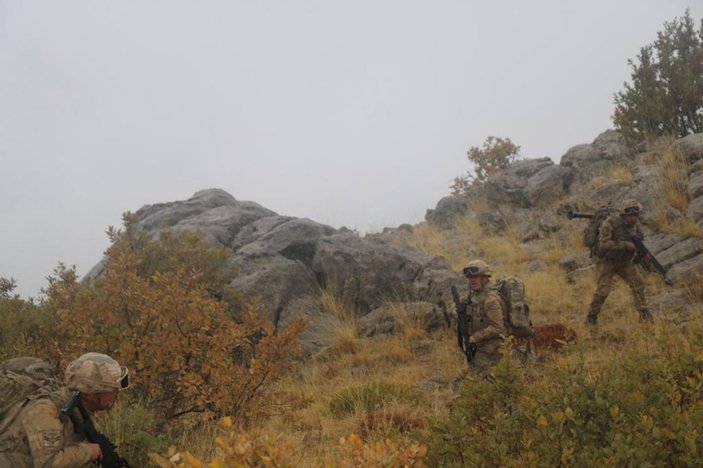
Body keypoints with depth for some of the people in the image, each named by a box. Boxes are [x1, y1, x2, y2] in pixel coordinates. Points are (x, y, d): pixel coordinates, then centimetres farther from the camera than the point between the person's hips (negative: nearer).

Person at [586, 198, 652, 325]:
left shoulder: (635, 222, -8)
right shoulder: (609, 223, -28)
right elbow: (604, 244, -37)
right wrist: (625, 245, -37)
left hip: (624, 261, 5)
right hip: (606, 261, -5)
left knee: (638, 282, -8)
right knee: (603, 290, -14)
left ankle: (645, 315, -2)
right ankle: (592, 316, 6)